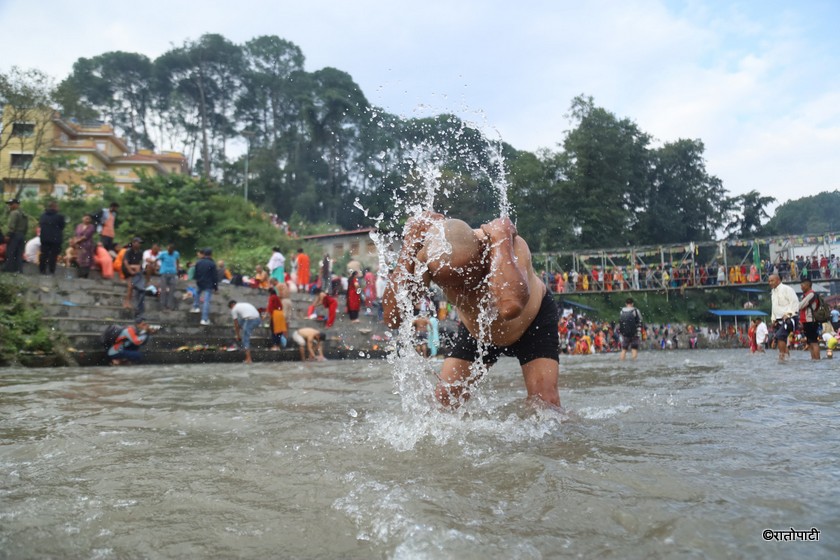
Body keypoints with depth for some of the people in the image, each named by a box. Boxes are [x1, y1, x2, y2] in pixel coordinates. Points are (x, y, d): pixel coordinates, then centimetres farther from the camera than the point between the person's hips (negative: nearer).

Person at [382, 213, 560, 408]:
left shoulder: (511, 245, -40)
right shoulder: (428, 258, -31)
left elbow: (510, 307, -61)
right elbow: (392, 317, -41)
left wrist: (500, 239, -51)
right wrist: (408, 248, -44)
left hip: (534, 322, -2)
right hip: (476, 332, 3)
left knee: (545, 402, -16)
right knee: (444, 399, -3)